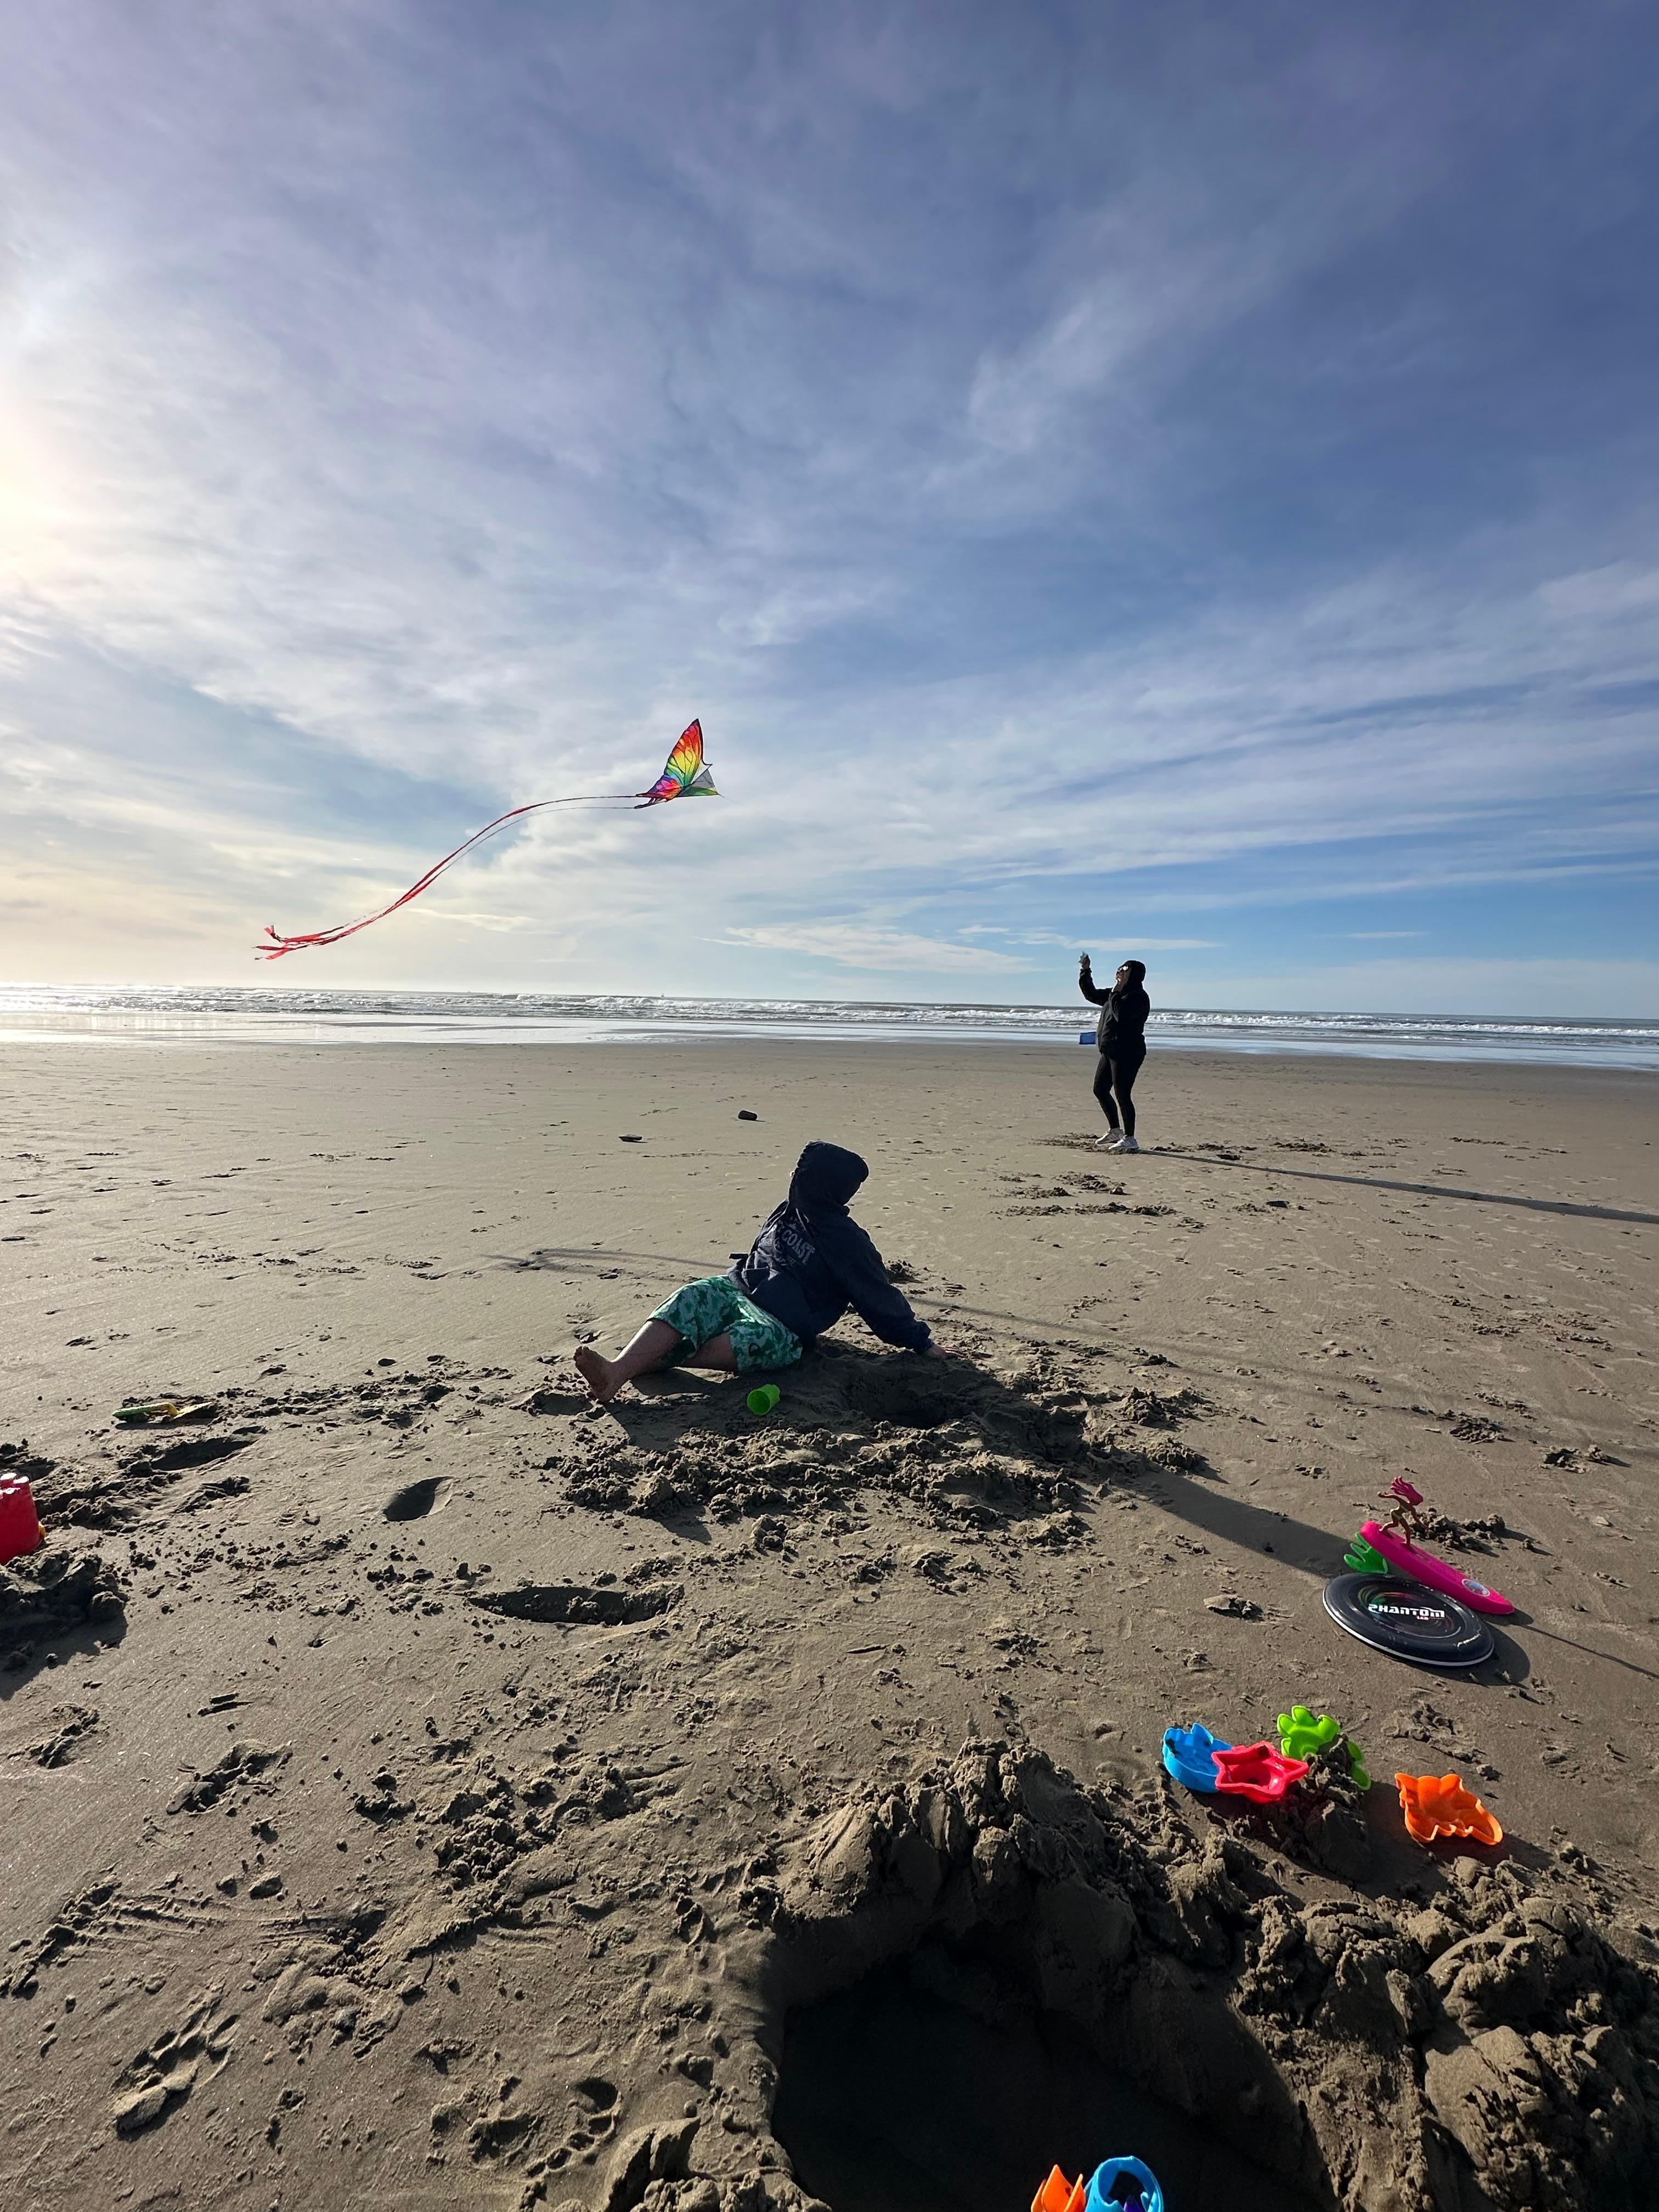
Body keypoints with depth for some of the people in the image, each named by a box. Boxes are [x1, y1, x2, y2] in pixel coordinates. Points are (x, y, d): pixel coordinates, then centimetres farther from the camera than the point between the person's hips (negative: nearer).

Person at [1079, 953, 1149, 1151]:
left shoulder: (1138, 997, -13)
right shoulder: (1118, 994, 17)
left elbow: (1121, 1015, -28)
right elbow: (1091, 995, 27)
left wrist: (1116, 993, -17)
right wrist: (1085, 972, 19)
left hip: (1127, 1053, -10)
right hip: (1111, 1051, 10)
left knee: (1122, 1094, -10)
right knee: (1100, 1089, 16)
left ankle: (1129, 1139, -3)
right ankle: (1114, 1131, 28)